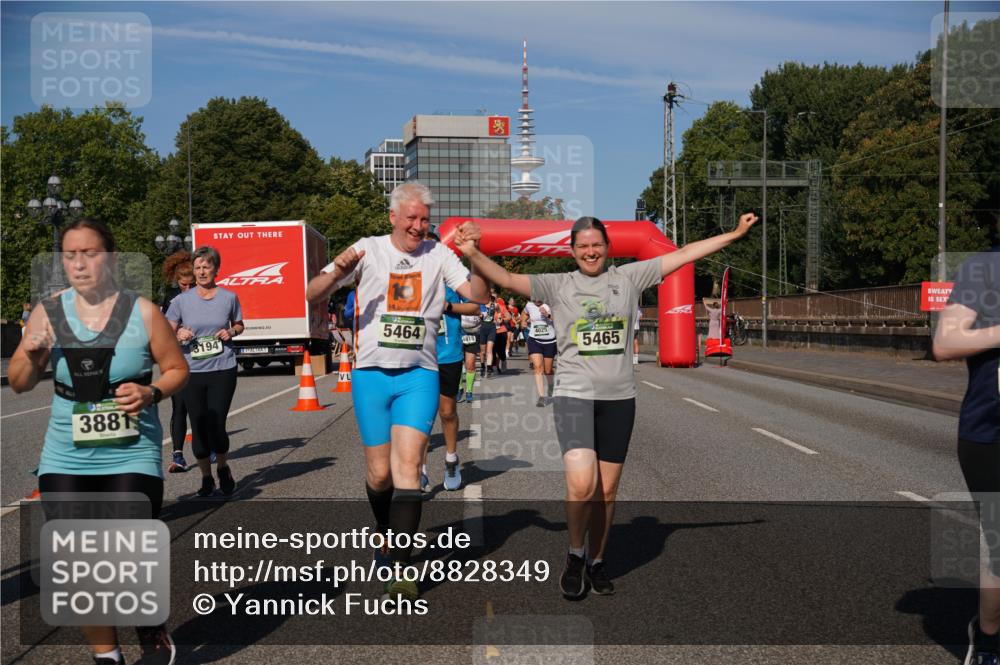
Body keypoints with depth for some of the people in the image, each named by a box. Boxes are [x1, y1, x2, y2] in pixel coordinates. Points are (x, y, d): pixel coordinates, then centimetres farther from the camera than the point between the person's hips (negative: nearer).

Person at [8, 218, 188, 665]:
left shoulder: (142, 312, -5)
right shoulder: (47, 313, 2)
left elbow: (177, 369, 4)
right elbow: (19, 384, 8)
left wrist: (152, 393, -17)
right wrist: (32, 357, -14)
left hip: (132, 456, -3)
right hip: (65, 459, 3)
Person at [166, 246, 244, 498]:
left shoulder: (229, 297, 4)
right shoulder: (182, 300, 3)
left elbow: (239, 325, 19)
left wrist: (231, 332, -3)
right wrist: (178, 335, -15)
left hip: (223, 370, -1)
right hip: (191, 371, 1)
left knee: (216, 425, -7)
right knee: (198, 427, 4)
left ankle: (223, 469, 22)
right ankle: (206, 478, 22)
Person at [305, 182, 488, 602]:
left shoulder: (438, 255, 5)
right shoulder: (368, 251, 3)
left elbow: (477, 296, -3)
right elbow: (313, 296, 0)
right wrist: (337, 272, -21)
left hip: (419, 374, 0)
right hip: (372, 373, 1)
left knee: (408, 464, -13)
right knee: (379, 473, 5)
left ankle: (402, 567, -11)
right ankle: (386, 537, 34)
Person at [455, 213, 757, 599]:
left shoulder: (629, 277, 7)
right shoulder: (557, 285, 2)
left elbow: (684, 254, 9)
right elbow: (506, 279, -8)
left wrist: (735, 233, 10)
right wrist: (473, 254, -25)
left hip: (619, 396, 3)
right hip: (574, 393, -3)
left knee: (607, 490, 9)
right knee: (582, 484, -19)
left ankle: (596, 563, 28)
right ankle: (575, 556, 6)